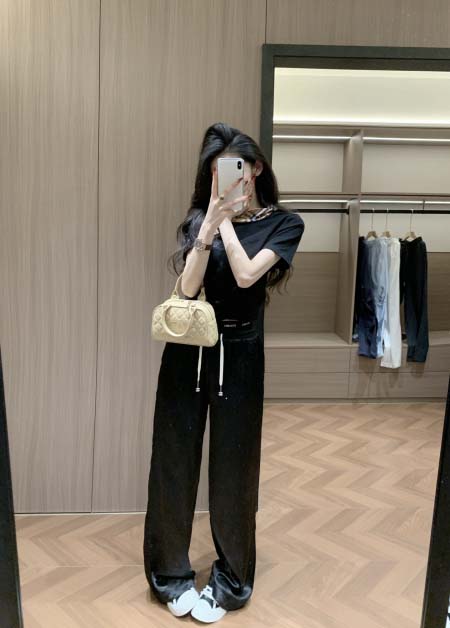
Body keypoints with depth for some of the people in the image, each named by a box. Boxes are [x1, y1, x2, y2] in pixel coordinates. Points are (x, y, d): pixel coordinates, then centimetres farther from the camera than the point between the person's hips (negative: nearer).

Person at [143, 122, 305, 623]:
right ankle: (171, 574, 28)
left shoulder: (283, 223, 0)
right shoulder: (200, 217, 4)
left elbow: (247, 274, -15)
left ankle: (230, 582, 28)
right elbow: (187, 287, -10)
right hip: (188, 350, 2)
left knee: (232, 467, 7)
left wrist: (227, 222, -9)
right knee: (175, 461, 8)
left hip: (239, 354, -2)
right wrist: (211, 222, -17)